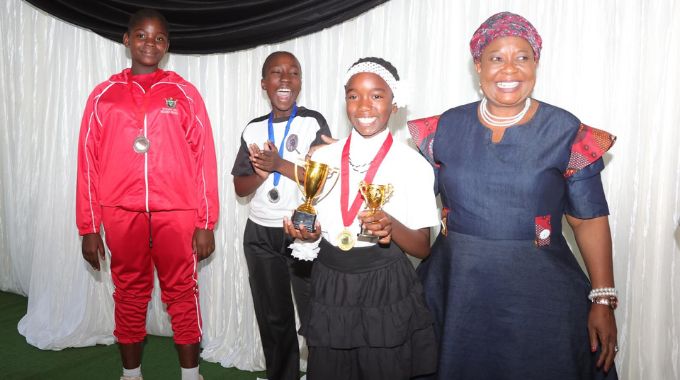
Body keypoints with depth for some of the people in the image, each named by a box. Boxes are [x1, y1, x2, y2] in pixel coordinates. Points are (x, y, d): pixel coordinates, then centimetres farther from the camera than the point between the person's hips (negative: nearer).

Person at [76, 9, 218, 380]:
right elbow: (88, 163, 6)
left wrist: (206, 223, -3)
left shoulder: (185, 93, 4)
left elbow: (204, 159, 1)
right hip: (122, 215, 1)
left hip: (177, 214, -1)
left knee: (182, 296, 7)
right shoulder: (104, 95, 7)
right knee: (129, 297, 12)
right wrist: (89, 228, 3)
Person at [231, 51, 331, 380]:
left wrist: (279, 164, -20)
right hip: (260, 234, 4)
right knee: (273, 317, 14)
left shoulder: (314, 122, -4)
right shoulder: (253, 129, 7)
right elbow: (240, 187, 6)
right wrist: (263, 172, -13)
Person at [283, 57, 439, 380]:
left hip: (386, 291, -3)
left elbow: (423, 247, -5)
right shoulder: (322, 158, 3)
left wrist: (392, 226, -24)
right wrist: (309, 235, -11)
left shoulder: (413, 164, -7)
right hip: (329, 289, 3)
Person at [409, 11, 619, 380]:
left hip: (539, 296, -2)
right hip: (455, 291, 2)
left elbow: (590, 221, -3)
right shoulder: (445, 128, 2)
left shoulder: (567, 132, -5)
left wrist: (603, 300, -7)